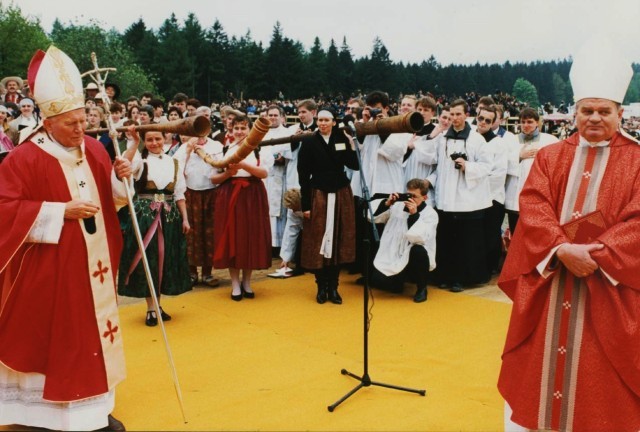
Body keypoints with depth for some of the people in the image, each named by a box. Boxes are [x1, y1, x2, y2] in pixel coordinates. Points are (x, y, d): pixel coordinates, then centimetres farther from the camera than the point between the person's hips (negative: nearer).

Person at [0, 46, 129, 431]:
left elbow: (111, 198, 15)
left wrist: (121, 176, -7)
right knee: (55, 336, 3)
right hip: (51, 268, -6)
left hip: (94, 262, 6)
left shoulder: (94, 150, 6)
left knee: (95, 329, 12)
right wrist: (61, 210, -22)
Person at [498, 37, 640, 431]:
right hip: (549, 279, 2)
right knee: (541, 363, 11)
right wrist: (561, 249, -20)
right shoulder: (550, 157, 7)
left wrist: (597, 255, -21)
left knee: (599, 375, 5)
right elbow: (532, 209, -5)